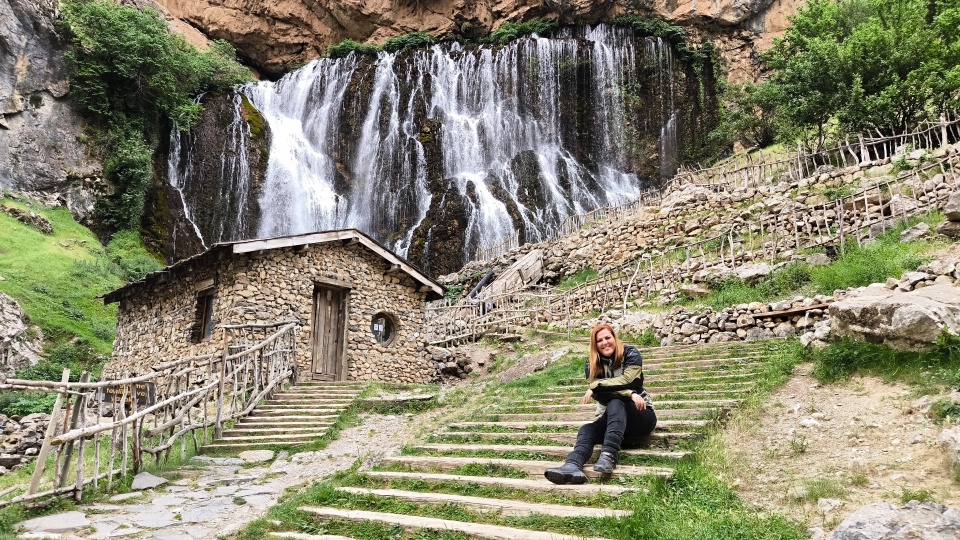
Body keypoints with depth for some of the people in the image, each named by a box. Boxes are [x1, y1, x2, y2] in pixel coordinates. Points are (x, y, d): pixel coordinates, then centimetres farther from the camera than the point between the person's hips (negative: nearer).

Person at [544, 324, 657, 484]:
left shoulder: (630, 354, -5)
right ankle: (573, 466, -58)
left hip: (640, 415, -2)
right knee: (586, 429, -28)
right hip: (609, 418, 3)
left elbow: (627, 380, -22)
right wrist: (630, 394, -26)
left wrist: (596, 386, -20)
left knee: (616, 403, -34)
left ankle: (609, 456, -52)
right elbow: (601, 396, -13)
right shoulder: (591, 365, 1)